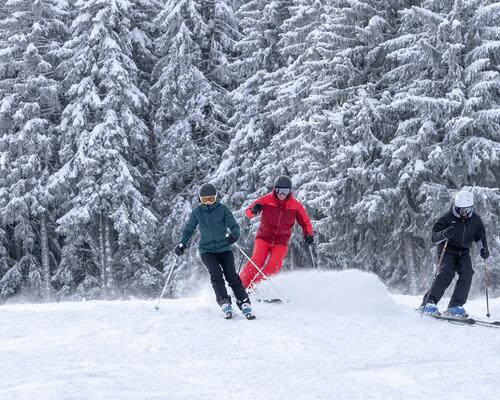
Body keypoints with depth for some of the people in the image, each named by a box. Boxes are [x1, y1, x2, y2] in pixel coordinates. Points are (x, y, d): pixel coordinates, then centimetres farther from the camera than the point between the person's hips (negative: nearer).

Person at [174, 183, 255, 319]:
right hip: (206, 250, 1)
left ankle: (245, 305, -11)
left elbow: (234, 226, -6)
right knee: (216, 274, -21)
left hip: (224, 248, -1)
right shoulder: (197, 211, 4)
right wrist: (182, 244, 1)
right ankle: (225, 304, -26)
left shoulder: (223, 209, -1)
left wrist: (234, 234, -28)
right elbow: (189, 230, 15)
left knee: (232, 276, -13)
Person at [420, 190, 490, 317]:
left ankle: (455, 307, -17)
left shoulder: (475, 219, 0)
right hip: (447, 250, -4)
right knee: (446, 274, -26)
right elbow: (434, 237, -19)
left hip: (463, 252, 4)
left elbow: (480, 236, 15)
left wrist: (483, 248, -5)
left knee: (467, 274, -19)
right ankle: (429, 303, -27)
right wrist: (444, 234, -42)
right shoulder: (448, 218, -14)